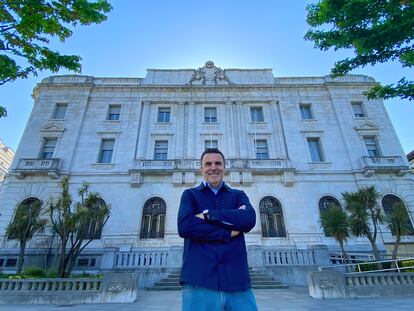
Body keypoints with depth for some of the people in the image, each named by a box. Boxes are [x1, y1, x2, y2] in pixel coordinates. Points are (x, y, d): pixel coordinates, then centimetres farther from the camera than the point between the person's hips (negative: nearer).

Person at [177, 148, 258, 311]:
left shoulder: (238, 195, 13)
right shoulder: (190, 194, 9)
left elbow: (249, 219, -8)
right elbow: (184, 226, -10)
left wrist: (208, 215, -10)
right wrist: (228, 233, -9)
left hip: (237, 279, 2)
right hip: (199, 281, -1)